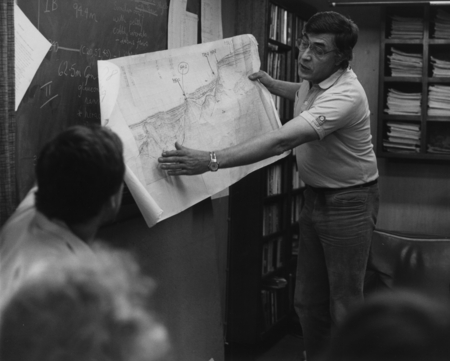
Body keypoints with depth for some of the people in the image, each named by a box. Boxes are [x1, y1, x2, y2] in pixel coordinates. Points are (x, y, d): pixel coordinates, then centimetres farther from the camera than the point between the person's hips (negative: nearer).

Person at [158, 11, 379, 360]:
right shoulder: (314, 79, 1)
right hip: (316, 196, 8)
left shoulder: (345, 95, -27)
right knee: (308, 299, 11)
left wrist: (210, 161, -46)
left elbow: (282, 140, -40)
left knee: (344, 305, -2)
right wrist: (271, 83, 13)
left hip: (349, 202, -8)